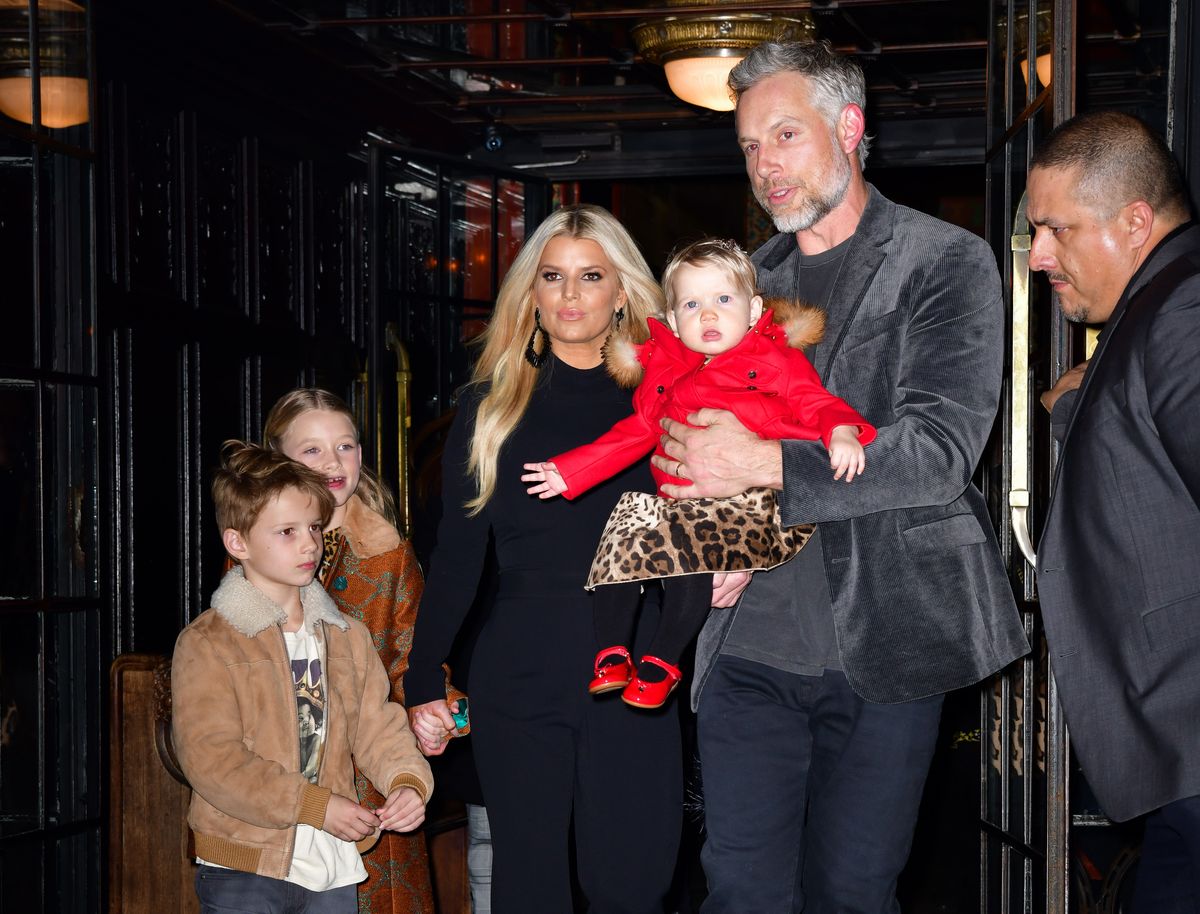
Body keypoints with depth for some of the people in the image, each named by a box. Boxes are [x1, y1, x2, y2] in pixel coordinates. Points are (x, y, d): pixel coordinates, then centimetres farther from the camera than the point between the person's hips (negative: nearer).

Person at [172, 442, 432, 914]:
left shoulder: (347, 636, 12)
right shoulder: (206, 644, -8)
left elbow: (376, 723, 10)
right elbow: (211, 759, -16)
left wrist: (408, 781, -12)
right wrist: (317, 806, -19)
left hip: (334, 870, 5)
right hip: (243, 870, -5)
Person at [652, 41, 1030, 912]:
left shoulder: (947, 263, -2)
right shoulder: (747, 278, 15)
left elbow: (941, 447, -14)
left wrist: (765, 464, -22)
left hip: (883, 645, -4)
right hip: (750, 639, 4)